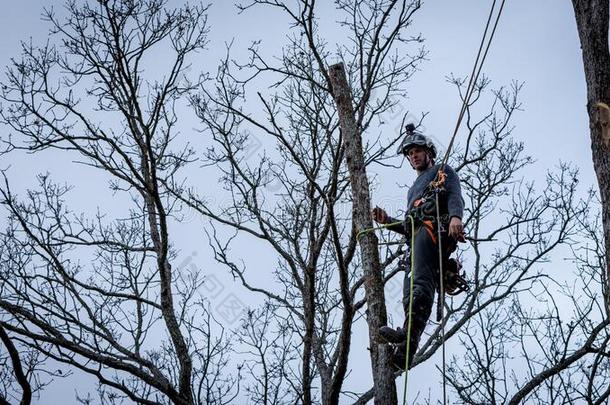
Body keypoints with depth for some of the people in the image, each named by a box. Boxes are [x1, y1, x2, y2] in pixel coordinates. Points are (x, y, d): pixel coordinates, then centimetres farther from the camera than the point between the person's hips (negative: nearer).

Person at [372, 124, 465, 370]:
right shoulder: (414, 189, 44)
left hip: (434, 226, -8)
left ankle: (409, 336, -49)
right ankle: (404, 350, -26)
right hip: (418, 235, 8)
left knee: (421, 281, -30)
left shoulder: (443, 171, 22)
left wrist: (455, 216, -23)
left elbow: (455, 196, 0)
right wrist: (387, 220, 20)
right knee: (411, 295, -11)